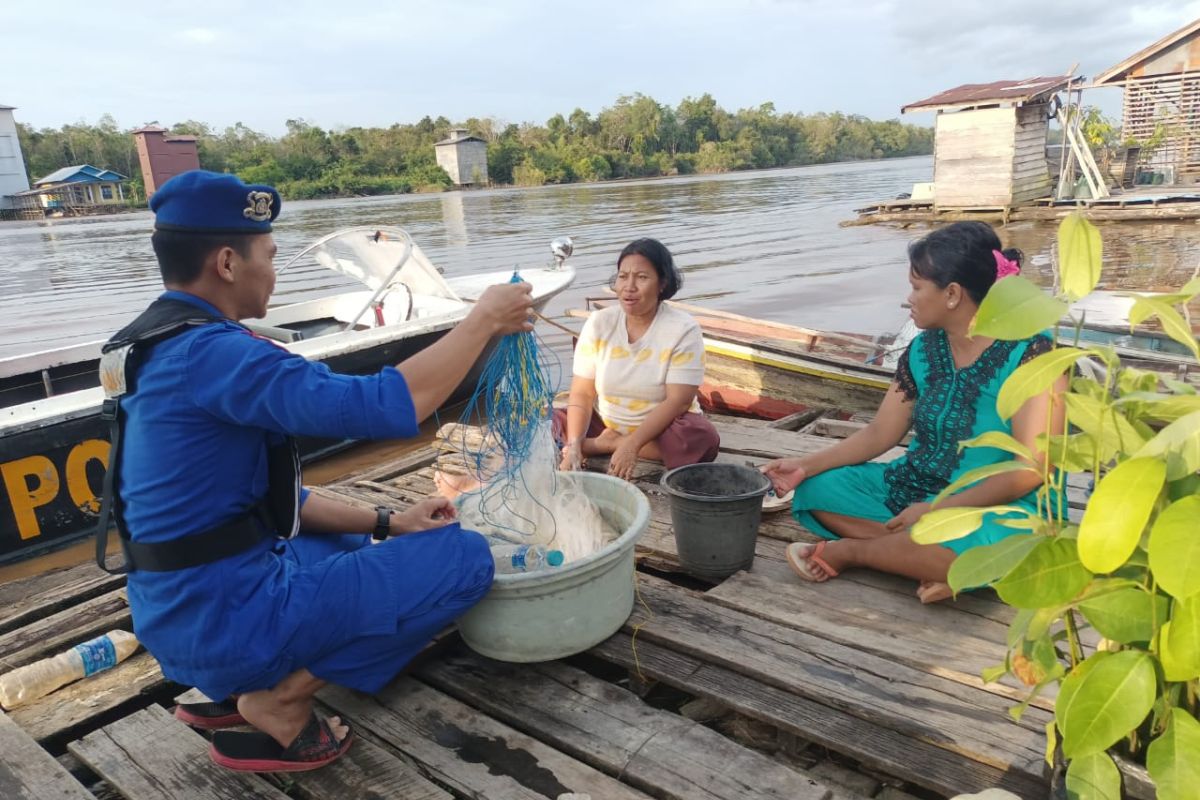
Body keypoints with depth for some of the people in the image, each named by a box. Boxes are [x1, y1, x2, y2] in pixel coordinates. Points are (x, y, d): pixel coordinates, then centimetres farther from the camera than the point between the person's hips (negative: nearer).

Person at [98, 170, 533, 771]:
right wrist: (484, 319, -17)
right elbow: (385, 406, -31)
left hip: (184, 611, 10)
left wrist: (384, 522, 5)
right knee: (464, 557, -7)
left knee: (354, 548, 32)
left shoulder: (157, 350, 9)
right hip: (226, 616, -9)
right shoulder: (209, 353, -23)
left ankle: (233, 689, 16)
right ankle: (281, 701, -1)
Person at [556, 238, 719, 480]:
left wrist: (632, 444, -30)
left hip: (661, 428, 0)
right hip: (604, 424, 1)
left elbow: (677, 401, -19)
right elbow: (582, 393, -8)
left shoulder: (683, 329, -13)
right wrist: (574, 444, -24)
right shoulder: (599, 323, -4)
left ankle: (604, 445, -18)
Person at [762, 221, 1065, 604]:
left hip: (1000, 506, -6)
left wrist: (937, 511, -25)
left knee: (969, 546, -41)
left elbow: (1031, 469, -21)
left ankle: (847, 550, -13)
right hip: (918, 486, 7)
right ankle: (925, 558, -17)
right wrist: (807, 464, -6)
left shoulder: (1030, 352, -17)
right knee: (816, 491, -4)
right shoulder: (923, 350, 2)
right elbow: (879, 433, 6)